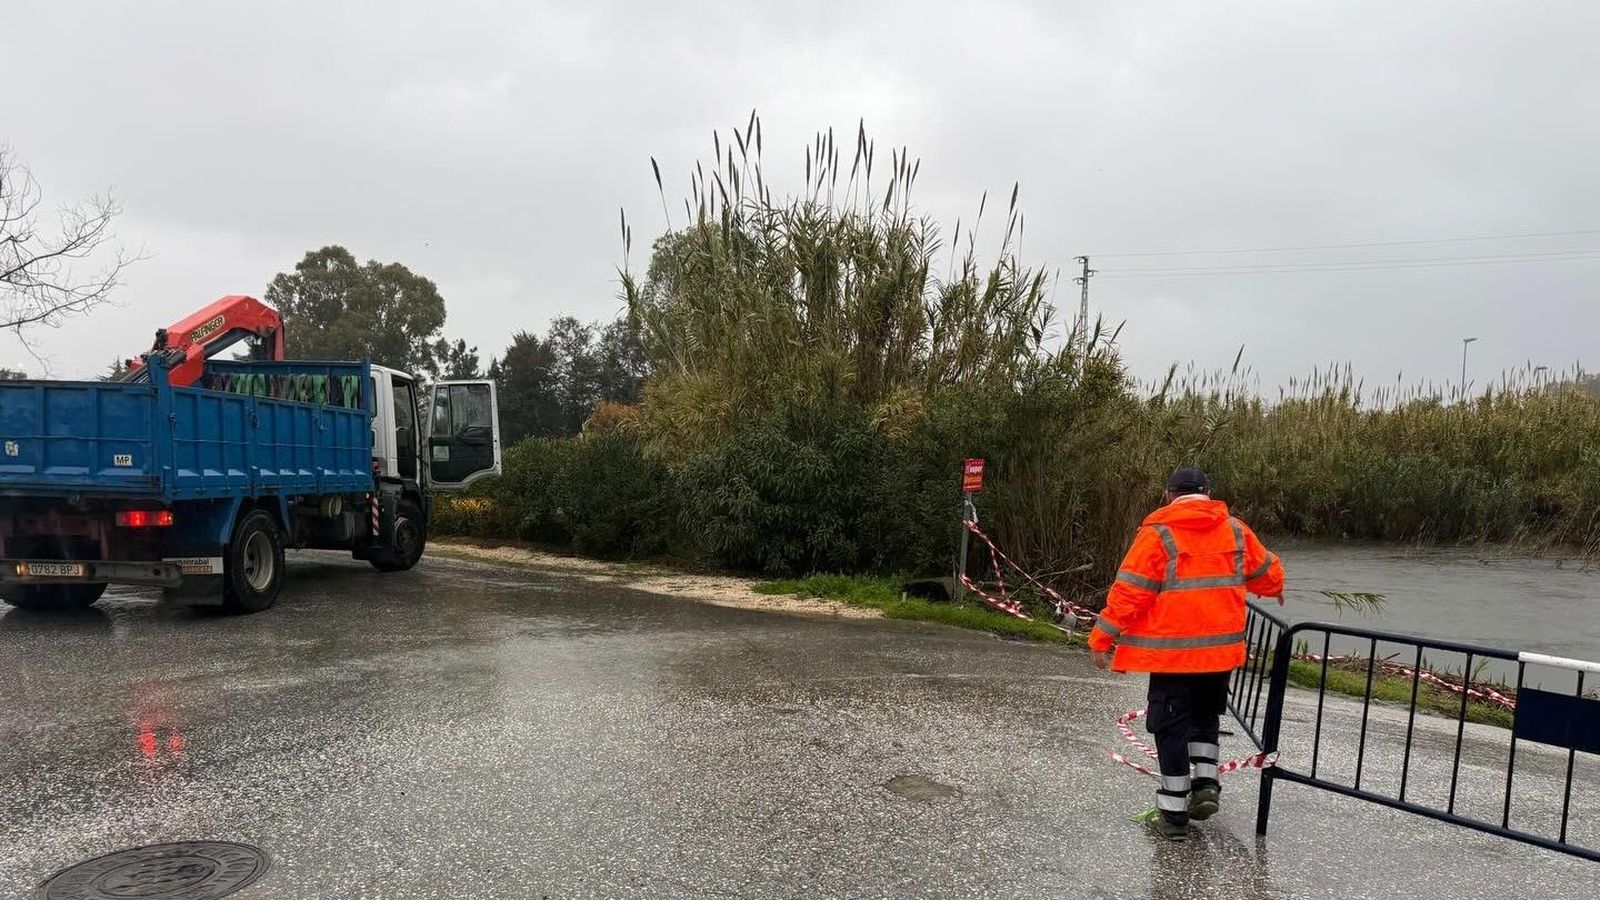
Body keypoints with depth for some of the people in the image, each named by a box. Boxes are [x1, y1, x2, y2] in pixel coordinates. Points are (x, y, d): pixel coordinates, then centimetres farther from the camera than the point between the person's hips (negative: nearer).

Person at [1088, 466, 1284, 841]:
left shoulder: (1157, 534, -8)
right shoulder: (1235, 530, 5)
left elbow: (1129, 592, -11)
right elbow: (1268, 572, 20)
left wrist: (1102, 639, -4)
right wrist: (1275, 592, 44)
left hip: (1171, 649, -4)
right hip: (1222, 648, 4)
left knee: (1172, 726, 6)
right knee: (1206, 715, 25)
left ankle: (1174, 813, 11)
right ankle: (1206, 782, 12)